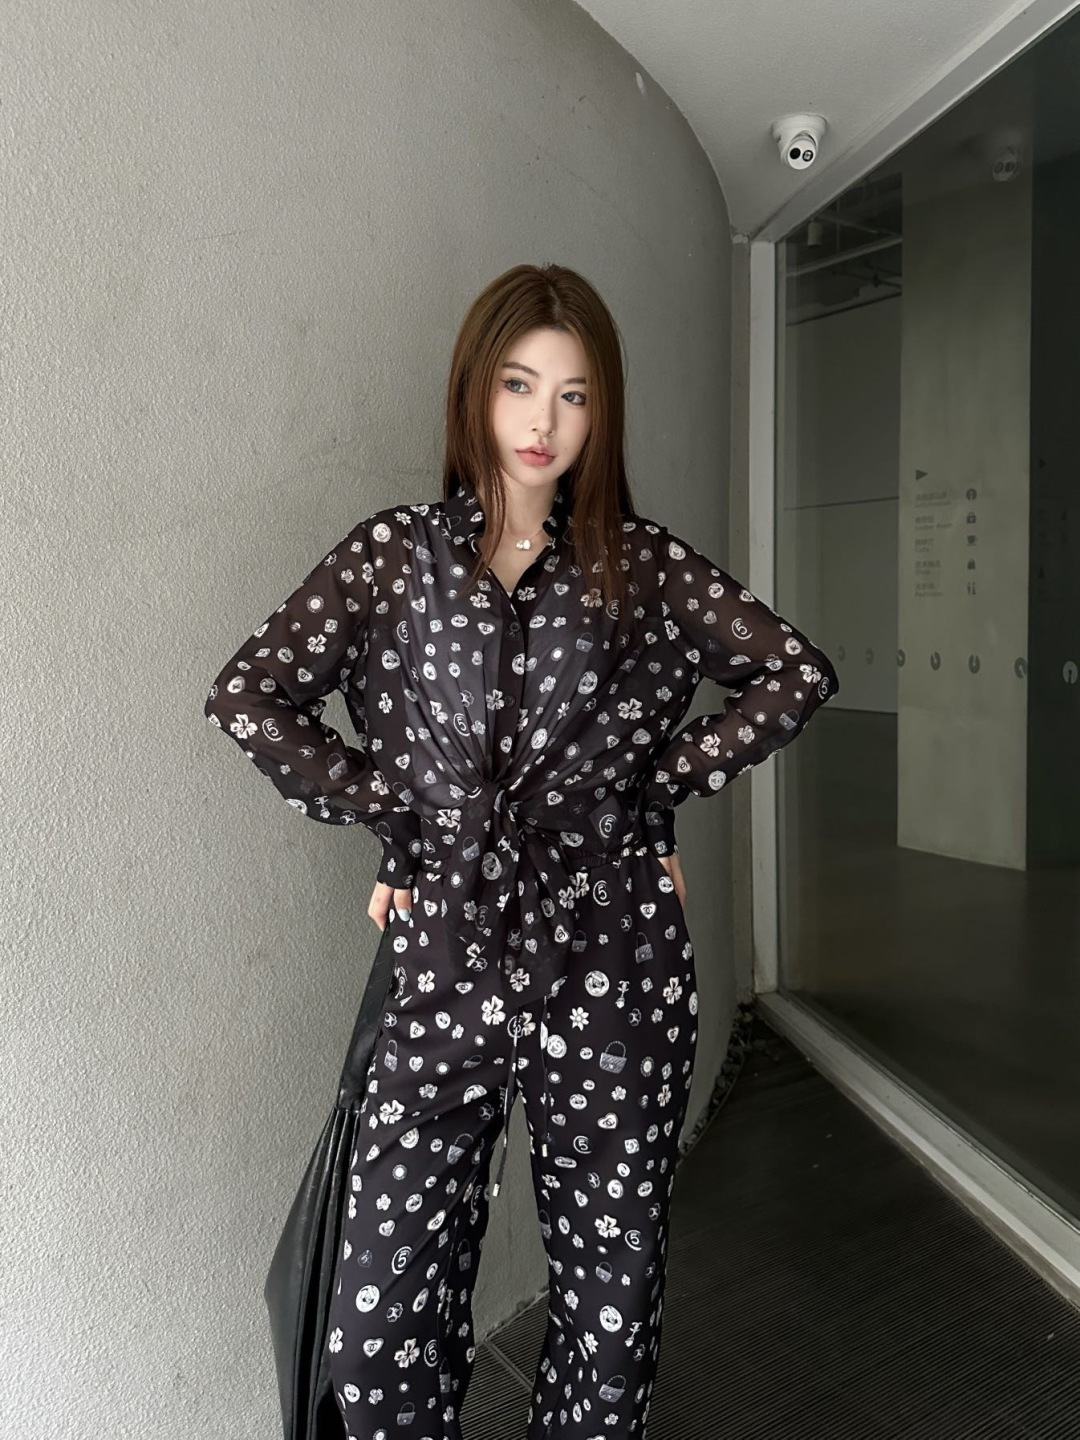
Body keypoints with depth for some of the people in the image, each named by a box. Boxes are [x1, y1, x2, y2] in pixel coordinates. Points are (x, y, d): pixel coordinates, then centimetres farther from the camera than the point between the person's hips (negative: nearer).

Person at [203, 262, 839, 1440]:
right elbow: (244, 699, -2)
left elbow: (796, 674, 7)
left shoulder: (642, 562, 4)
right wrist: (390, 813, -4)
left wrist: (662, 779, 1)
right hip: (446, 963, 0)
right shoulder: (392, 554, 4)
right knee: (380, 1314, 2)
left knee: (613, 1286, 13)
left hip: (614, 969, 1)